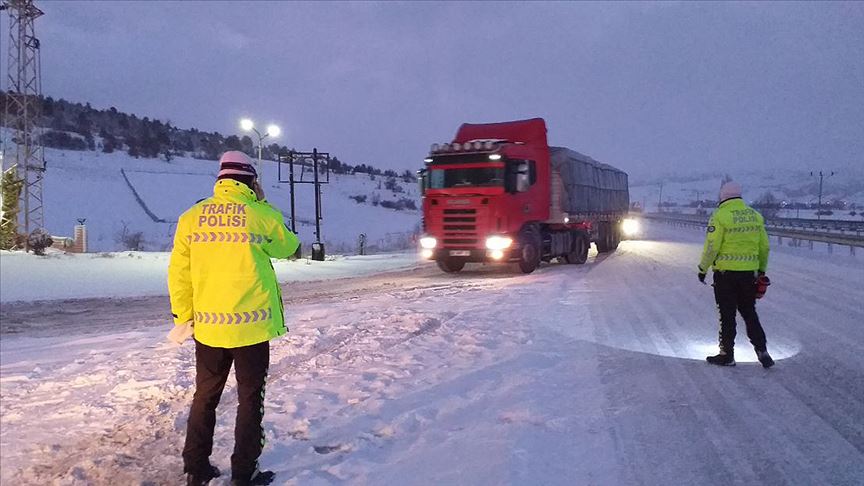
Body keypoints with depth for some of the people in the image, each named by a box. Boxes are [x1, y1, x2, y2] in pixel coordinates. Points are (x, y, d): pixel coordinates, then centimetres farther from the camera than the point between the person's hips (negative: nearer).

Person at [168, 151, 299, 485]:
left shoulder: (192, 216, 1)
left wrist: (183, 316, 13)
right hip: (252, 325, -3)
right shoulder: (262, 215, -8)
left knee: (205, 397, 19)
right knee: (250, 399, 10)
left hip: (208, 325, 3)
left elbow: (179, 272, 3)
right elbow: (289, 247, 11)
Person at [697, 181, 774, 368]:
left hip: (726, 272, -5)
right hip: (749, 273, 5)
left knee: (727, 315, 4)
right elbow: (764, 247, 11)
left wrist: (703, 268, -2)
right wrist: (761, 269, 23)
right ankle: (762, 351, 13)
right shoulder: (755, 216, 7)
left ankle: (727, 355, 12)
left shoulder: (720, 216, -11)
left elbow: (712, 247, -14)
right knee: (749, 313, 17)